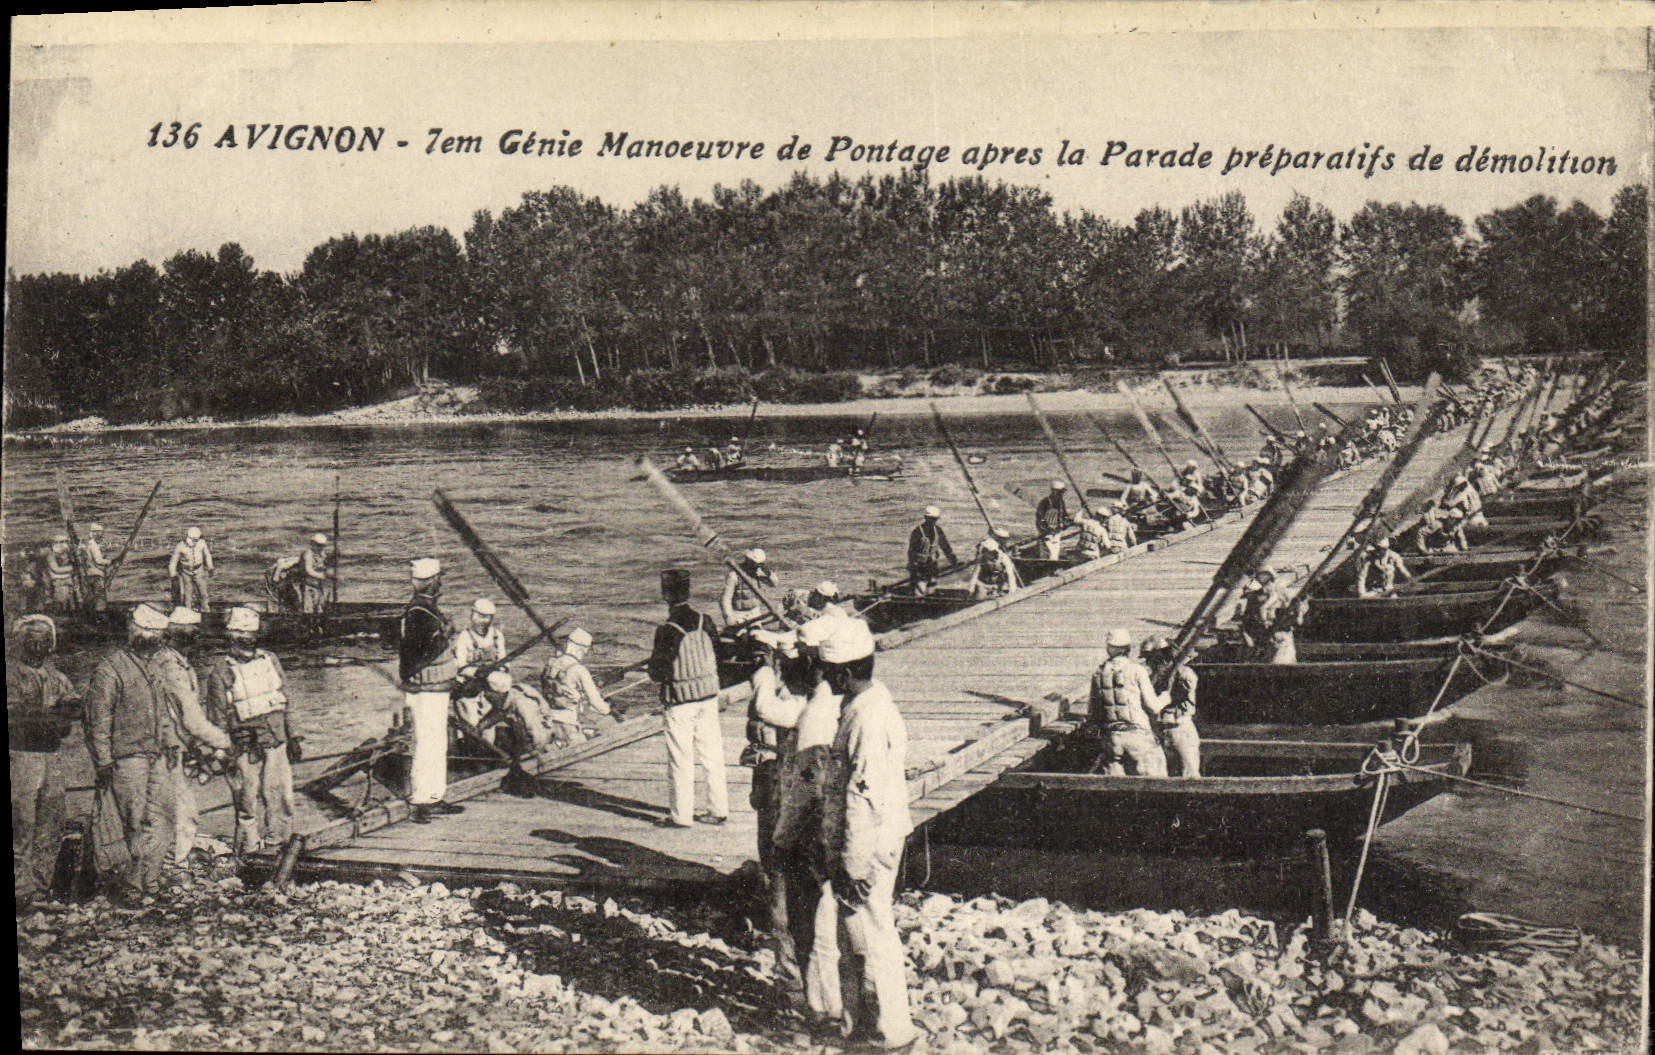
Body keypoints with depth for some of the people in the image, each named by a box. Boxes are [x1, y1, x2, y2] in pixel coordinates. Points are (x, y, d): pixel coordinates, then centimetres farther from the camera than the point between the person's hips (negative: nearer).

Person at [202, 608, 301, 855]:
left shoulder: (270, 661, 10)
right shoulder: (221, 671, -4)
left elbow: (285, 702, 15)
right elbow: (218, 718, -2)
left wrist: (293, 736, 13)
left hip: (277, 741, 4)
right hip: (245, 747, -4)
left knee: (281, 795, 6)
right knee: (249, 800, 1)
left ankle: (278, 841, 19)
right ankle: (248, 849, 12)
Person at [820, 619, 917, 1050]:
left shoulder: (867, 718, -25)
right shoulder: (873, 697, 6)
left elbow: (865, 799, -25)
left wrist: (854, 865, -22)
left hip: (871, 843, -10)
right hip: (885, 834, 10)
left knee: (872, 934, 3)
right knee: (858, 930, 21)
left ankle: (890, 1030, 17)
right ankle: (858, 1017, 34)